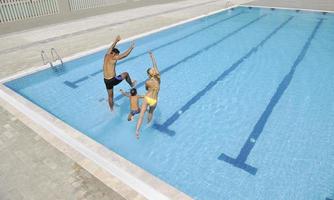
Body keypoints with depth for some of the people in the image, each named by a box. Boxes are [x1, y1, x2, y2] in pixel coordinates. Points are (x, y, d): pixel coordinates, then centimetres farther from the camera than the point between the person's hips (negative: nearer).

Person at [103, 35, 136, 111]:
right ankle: (132, 85, 41)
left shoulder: (106, 56, 4)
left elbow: (111, 48, 21)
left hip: (106, 81, 7)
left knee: (110, 95, 24)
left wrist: (116, 41, 31)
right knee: (126, 74, 18)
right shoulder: (113, 58, -16)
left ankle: (111, 109, 41)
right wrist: (131, 47, 0)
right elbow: (125, 55, -11)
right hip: (113, 80, -7)